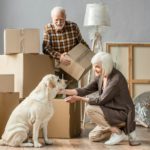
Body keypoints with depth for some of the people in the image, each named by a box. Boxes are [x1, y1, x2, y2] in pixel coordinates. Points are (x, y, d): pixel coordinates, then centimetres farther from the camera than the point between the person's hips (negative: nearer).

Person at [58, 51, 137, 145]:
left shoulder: (116, 79, -26)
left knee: (90, 109, -22)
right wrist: (64, 91, -9)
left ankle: (118, 133, -11)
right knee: (93, 137, 8)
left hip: (122, 113, -9)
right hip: (112, 112, 9)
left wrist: (79, 98, -19)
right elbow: (85, 90, 2)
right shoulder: (100, 77, 1)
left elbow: (101, 100, -24)